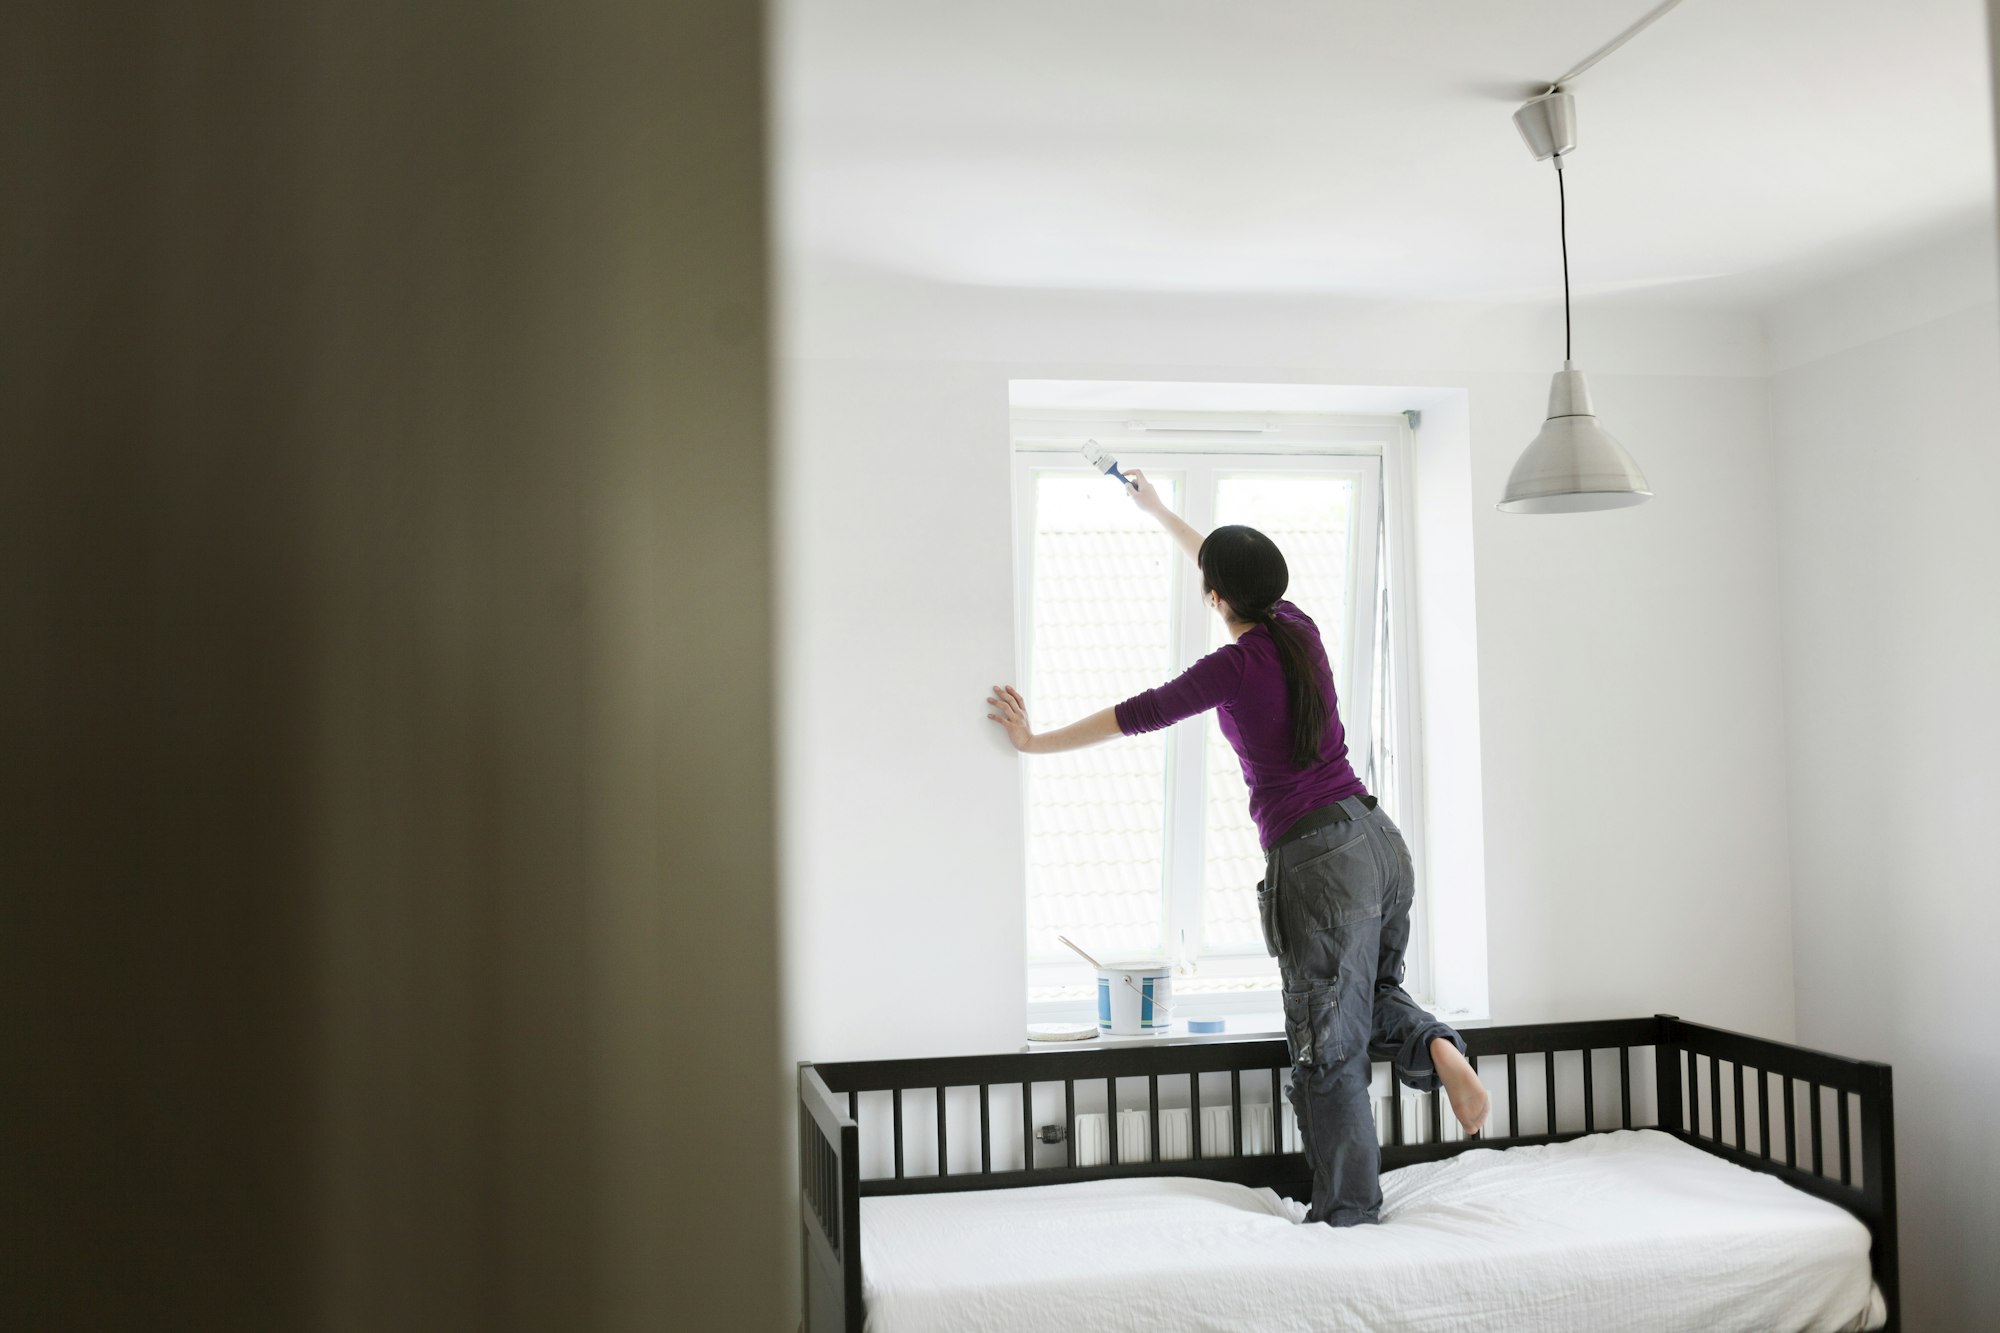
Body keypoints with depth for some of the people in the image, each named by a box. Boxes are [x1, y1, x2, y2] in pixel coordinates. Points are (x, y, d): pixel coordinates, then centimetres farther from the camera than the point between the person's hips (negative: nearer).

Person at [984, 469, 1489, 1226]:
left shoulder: (1237, 666, -13)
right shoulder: (1299, 631, 7)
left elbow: (1133, 716, -7)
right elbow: (1238, 571, 25)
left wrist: (1034, 743, 5)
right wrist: (1158, 512, 38)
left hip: (1317, 860, -7)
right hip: (1379, 838, 8)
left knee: (1330, 1049, 3)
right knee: (1373, 992, 28)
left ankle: (1350, 1214, 11)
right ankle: (1435, 1045, -2)